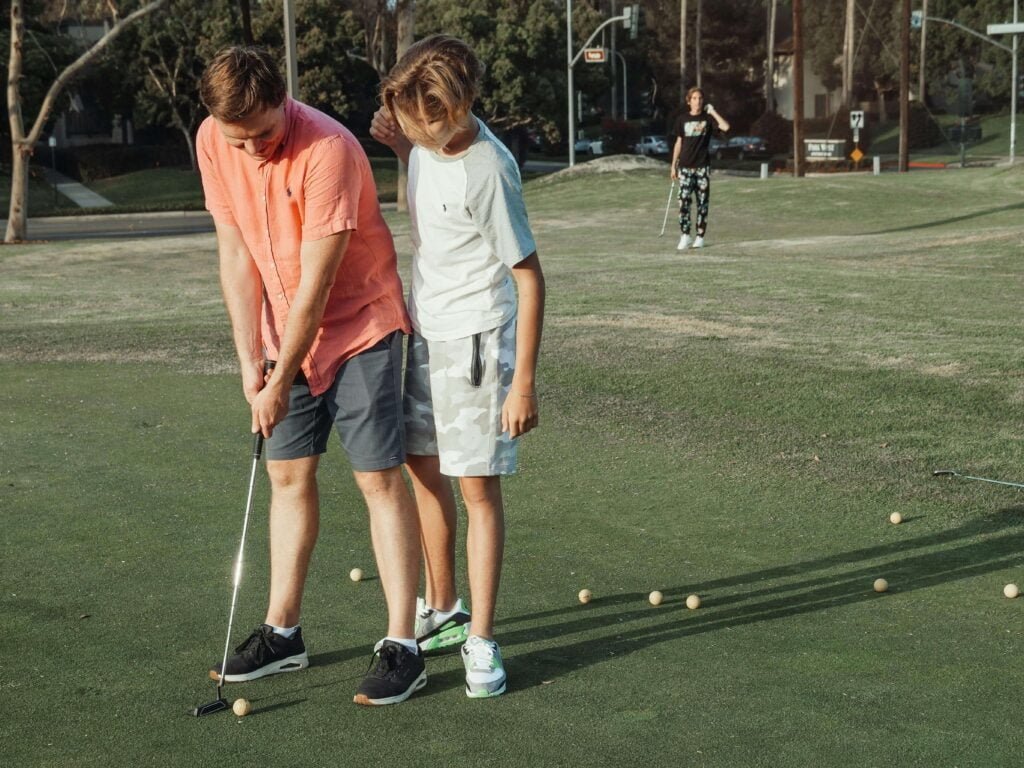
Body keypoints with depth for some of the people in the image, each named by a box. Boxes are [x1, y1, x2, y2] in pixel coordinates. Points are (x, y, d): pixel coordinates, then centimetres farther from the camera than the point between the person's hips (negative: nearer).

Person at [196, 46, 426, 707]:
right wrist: (250, 359, -6)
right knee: (289, 475, 10)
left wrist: (282, 381, -17)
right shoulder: (213, 143, -7)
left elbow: (316, 283, -23)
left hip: (360, 326, -6)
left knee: (380, 478, -7)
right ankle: (283, 633, 20)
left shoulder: (327, 150, -27)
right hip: (288, 331, 6)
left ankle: (402, 647, -4)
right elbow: (236, 253, -1)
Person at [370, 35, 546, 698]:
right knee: (424, 470, 15)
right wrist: (401, 146, 0)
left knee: (478, 487, -4)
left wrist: (523, 382, -21)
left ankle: (481, 640, 5)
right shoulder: (430, 135, -3)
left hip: (475, 341, -8)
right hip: (425, 332, 8)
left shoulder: (488, 171, -25)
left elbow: (530, 278, -20)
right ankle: (442, 611, 31)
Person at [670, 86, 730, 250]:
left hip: (703, 166, -1)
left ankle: (700, 236, 10)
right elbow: (678, 143, 11)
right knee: (684, 200, -9)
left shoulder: (707, 118, 2)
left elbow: (725, 127, -15)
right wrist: (673, 165, 9)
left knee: (702, 201, 3)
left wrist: (713, 112, -10)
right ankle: (685, 235, -5)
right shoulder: (683, 119, 7)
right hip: (685, 166, 1)